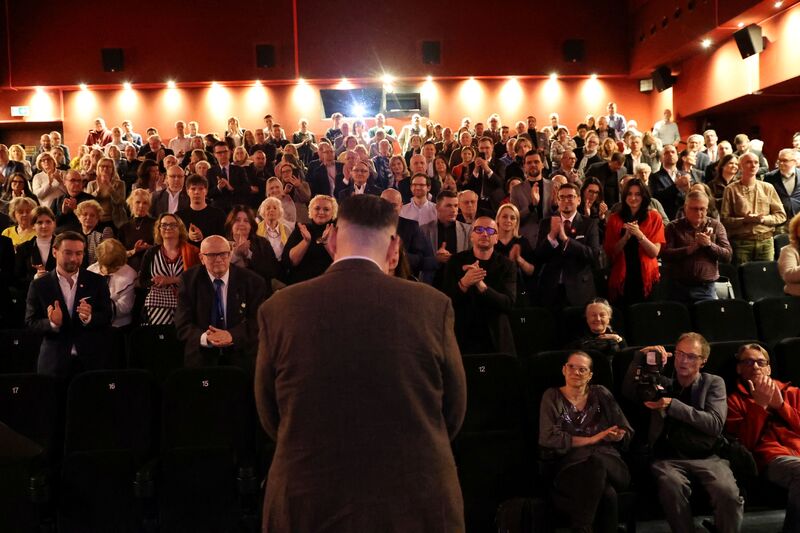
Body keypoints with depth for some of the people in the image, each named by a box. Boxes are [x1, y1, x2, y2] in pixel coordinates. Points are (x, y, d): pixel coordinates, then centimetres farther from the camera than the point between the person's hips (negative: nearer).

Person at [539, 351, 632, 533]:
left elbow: (627, 434, 18)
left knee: (596, 462, -37)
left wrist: (617, 436, -7)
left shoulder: (601, 394, 16)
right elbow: (548, 439, -5)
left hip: (608, 462, 3)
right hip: (571, 466, -2)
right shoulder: (552, 397, 9)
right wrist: (591, 439, -8)